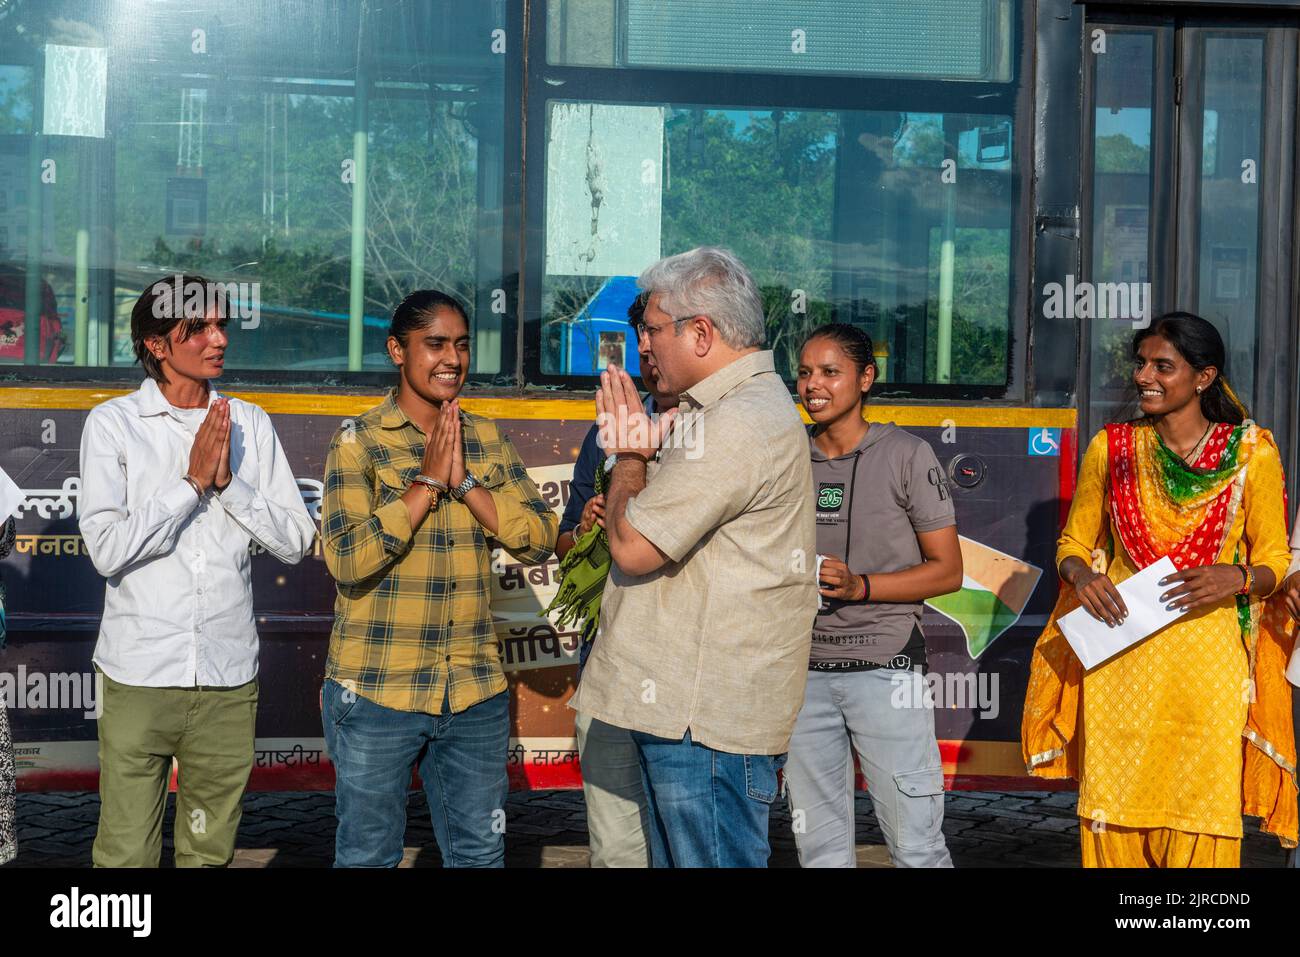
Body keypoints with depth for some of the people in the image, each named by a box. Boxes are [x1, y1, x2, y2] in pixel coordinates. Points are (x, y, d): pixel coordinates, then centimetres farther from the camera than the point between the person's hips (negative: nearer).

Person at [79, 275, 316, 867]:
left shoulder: (250, 425, 7)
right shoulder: (112, 425, -2)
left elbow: (297, 542, 3)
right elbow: (107, 549, -12)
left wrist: (230, 481, -9)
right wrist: (193, 479, -13)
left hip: (228, 682, 3)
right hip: (139, 678, -3)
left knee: (210, 852, 12)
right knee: (126, 855, -1)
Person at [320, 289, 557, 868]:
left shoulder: (487, 440, 7)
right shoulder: (358, 442, -6)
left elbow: (541, 539, -2)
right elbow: (348, 560, -18)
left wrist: (465, 482, -12)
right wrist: (427, 480, -17)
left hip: (475, 691, 4)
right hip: (377, 691, -4)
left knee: (480, 853, 14)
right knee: (368, 856, 10)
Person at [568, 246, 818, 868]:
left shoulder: (741, 424, -18)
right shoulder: (716, 409, 18)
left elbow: (633, 546, -19)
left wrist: (630, 454, -2)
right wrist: (637, 448, -1)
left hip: (708, 716, -11)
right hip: (680, 701, 11)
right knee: (671, 855, 17)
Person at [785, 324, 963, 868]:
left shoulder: (906, 455, -1)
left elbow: (947, 571, -2)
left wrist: (860, 585, -15)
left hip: (885, 667, -4)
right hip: (803, 671, 4)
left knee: (916, 845, -4)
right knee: (820, 849, 9)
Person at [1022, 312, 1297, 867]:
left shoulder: (1251, 453, 1)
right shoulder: (1111, 448, 8)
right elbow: (1073, 543, 14)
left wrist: (1237, 579, -17)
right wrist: (1080, 573, -8)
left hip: (1205, 663, -2)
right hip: (1119, 660, 2)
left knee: (1199, 821, -2)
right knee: (1115, 816, 3)